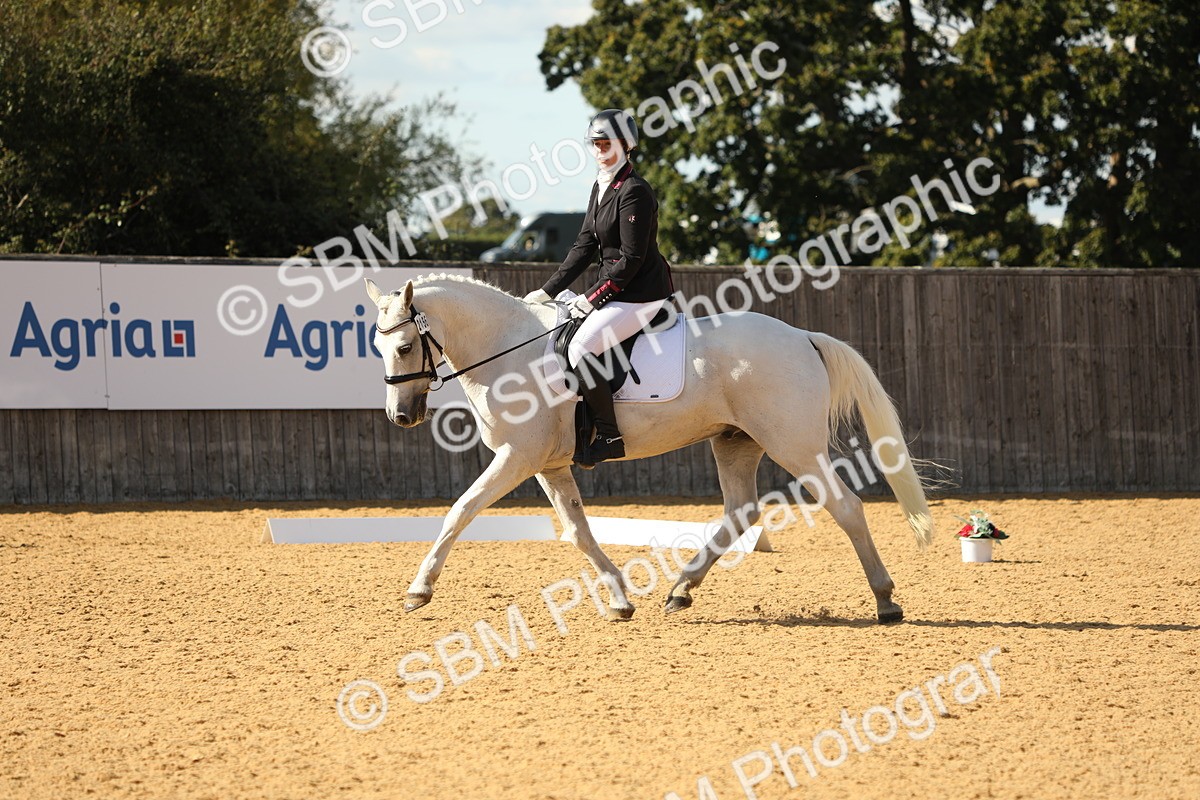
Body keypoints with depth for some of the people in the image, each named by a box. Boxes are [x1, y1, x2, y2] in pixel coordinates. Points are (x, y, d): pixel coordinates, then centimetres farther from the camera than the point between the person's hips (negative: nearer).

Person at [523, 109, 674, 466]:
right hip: (617, 290, 11)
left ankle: (610, 437, -17)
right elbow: (585, 246, 15)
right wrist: (548, 291, 8)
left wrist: (592, 298, -17)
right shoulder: (601, 188, 13)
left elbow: (631, 258, -20)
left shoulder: (634, 192, -18)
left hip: (641, 295, -11)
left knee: (580, 349, -22)